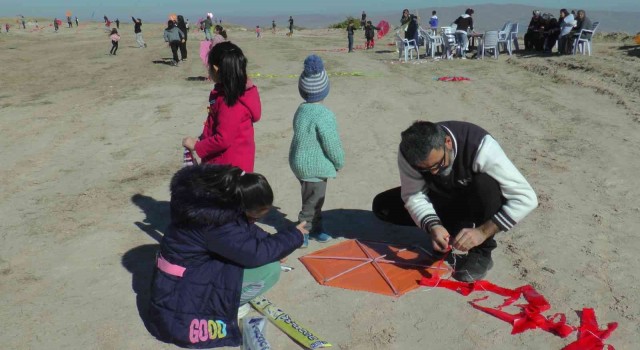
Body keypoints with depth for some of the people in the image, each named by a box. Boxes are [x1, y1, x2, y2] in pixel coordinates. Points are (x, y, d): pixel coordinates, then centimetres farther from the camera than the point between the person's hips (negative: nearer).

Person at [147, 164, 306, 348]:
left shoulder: (216, 194, -7)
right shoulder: (215, 222, -33)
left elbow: (245, 227, 9)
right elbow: (257, 254, -26)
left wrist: (274, 248, 0)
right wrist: (294, 235, -13)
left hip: (193, 265, 9)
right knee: (270, 269, -18)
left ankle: (223, 298, 7)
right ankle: (218, 305, -2)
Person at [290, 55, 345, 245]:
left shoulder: (301, 109, 3)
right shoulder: (324, 115, -23)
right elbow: (332, 144, -19)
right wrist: (339, 162, 0)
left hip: (301, 163, 9)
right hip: (315, 167, -9)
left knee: (313, 200, 22)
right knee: (312, 202, 5)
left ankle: (315, 229, 35)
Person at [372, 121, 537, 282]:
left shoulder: (480, 146, -36)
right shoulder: (409, 152, -26)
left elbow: (526, 198, -34)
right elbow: (414, 196, -21)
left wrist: (482, 232, -42)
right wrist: (433, 226, -40)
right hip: (443, 199, 3)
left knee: (485, 183, -38)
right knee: (382, 206, -15)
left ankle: (482, 253, -16)